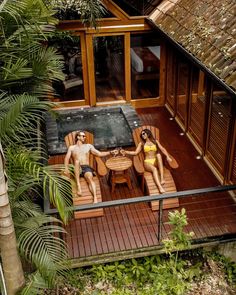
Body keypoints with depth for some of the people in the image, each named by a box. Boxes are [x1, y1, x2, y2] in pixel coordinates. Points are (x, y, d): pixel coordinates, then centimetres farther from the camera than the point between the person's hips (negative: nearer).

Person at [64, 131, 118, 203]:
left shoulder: (88, 146, 24)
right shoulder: (71, 147, 20)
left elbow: (99, 154, 17)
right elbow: (67, 158, 5)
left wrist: (110, 152, 2)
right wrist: (66, 169, -14)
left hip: (86, 168, 0)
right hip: (77, 169, 0)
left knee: (90, 178, -33)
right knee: (77, 161, -35)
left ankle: (95, 198, -54)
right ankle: (78, 185, -42)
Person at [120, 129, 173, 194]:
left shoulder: (155, 141, 15)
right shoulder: (142, 143, 13)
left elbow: (162, 149, 2)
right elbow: (135, 152, 5)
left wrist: (167, 156, -15)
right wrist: (125, 152, -8)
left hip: (156, 161, 1)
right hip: (147, 162, -1)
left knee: (158, 154, -32)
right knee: (154, 169, -35)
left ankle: (162, 178, -39)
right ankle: (160, 187, -53)